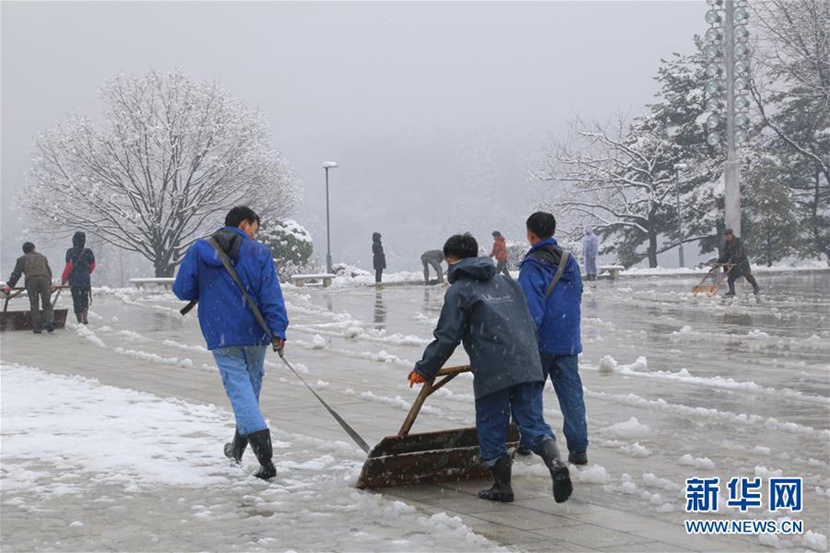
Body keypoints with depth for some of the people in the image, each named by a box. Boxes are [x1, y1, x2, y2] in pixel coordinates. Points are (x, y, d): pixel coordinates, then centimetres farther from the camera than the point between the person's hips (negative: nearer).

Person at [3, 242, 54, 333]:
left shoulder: (22, 259, 25)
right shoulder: (42, 257, 32)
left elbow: (16, 274, 20)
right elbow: (49, 271, 35)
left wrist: (9, 286, 28)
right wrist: (50, 283, 49)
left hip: (31, 280, -1)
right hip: (45, 278, 1)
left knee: (34, 305, 4)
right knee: (47, 303, 4)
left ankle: (37, 327, 0)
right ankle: (49, 321, -19)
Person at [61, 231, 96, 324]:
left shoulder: (70, 252, -10)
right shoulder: (88, 252, -2)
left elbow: (69, 266, -14)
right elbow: (92, 266, 5)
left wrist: (64, 279, -2)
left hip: (74, 281, -2)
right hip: (86, 280, 2)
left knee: (76, 301, 6)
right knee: (85, 299, 18)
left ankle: (80, 320, 5)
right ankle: (85, 317, 4)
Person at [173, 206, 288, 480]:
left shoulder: (199, 250, 2)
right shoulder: (259, 252, -2)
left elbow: (182, 290, 2)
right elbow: (271, 294, -10)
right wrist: (278, 330, -12)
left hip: (220, 335, 0)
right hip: (255, 333, 1)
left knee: (239, 387, -2)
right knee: (252, 381, 20)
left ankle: (261, 444, -20)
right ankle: (239, 445, 33)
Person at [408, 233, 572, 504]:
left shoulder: (459, 290, 2)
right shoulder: (507, 282, 22)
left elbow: (447, 337, -3)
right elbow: (529, 322, 24)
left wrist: (424, 370, 6)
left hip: (492, 372, -5)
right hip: (528, 366, 5)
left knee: (491, 428, 8)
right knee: (532, 421, 6)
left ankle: (502, 486, 13)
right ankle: (556, 464, -17)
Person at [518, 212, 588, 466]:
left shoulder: (532, 266, -14)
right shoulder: (571, 262, 10)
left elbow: (531, 309, -19)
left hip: (541, 342, -6)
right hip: (569, 341, 6)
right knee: (572, 393, 5)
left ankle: (526, 443, 16)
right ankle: (578, 449, 2)